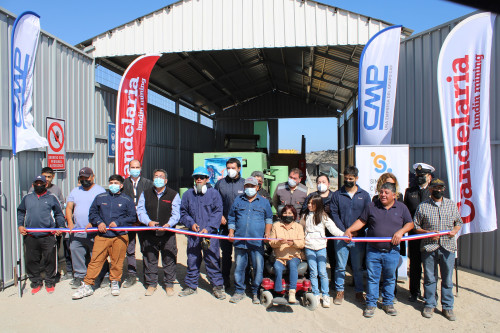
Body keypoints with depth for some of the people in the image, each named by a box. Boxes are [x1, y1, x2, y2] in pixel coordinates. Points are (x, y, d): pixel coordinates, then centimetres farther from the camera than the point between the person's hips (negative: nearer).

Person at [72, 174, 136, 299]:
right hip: (102, 235, 1)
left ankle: (115, 282, 23)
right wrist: (99, 222, -3)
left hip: (119, 236, -1)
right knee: (95, 260, 0)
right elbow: (92, 212, 15)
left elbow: (132, 217, 4)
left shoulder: (127, 200, 7)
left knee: (117, 261, 4)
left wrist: (118, 222, -7)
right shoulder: (100, 198, 13)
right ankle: (87, 286, 9)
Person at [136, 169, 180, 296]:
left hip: (168, 233, -2)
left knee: (169, 259, 4)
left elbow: (176, 214, -2)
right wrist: (148, 222, -14)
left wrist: (168, 224, -20)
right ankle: (151, 284, 26)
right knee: (150, 259, 10)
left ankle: (169, 284, 20)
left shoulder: (173, 195, 4)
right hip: (149, 233, 2)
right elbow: (140, 211, 5)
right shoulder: (145, 194, 11)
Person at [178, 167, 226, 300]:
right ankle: (191, 286, 25)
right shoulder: (188, 194, 10)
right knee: (192, 260, 10)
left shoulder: (214, 193, 2)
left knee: (213, 260, 0)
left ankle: (218, 286, 14)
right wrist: (191, 223, -4)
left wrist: (208, 228, -12)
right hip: (193, 234, 3)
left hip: (210, 234, -3)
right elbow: (183, 212, 14)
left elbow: (217, 213, -3)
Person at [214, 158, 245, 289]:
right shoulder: (220, 184, 7)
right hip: (225, 224, 1)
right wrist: (220, 216, -2)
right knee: (226, 253, 8)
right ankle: (225, 280, 21)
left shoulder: (245, 183, 3)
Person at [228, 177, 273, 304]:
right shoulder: (238, 201, 13)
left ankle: (255, 292, 15)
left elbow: (269, 218, 16)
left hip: (257, 242, -1)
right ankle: (239, 291, 21)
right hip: (240, 241, 1)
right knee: (239, 266, 7)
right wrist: (231, 231, 5)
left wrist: (267, 232, 3)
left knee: (258, 267, 0)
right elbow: (231, 217, 17)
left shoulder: (264, 202, 11)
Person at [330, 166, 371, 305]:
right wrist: (343, 231, -10)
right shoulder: (337, 195, 5)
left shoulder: (364, 195, 6)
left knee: (358, 266, 10)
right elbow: (334, 214, 1)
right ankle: (339, 291, 17)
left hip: (359, 237, 1)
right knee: (340, 266, 3)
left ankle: (359, 291, 24)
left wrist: (355, 231, -7)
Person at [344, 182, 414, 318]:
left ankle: (388, 303, 28)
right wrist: (349, 230, -6)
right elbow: (361, 221, 7)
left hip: (392, 252, 1)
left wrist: (401, 231, -11)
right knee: (372, 277, 4)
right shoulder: (371, 206, 3)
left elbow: (410, 224, 8)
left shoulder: (401, 208, 4)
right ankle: (371, 304, 17)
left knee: (390, 278, 12)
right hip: (373, 251, 0)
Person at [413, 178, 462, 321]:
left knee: (447, 278, 6)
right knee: (429, 278, 6)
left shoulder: (452, 204, 10)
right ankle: (429, 305, 20)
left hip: (448, 247, 2)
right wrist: (428, 233, -11)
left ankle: (447, 307, 20)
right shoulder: (422, 206, 3)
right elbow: (415, 226, 5)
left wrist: (455, 231, -3)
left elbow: (458, 222, 18)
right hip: (429, 247, -1)